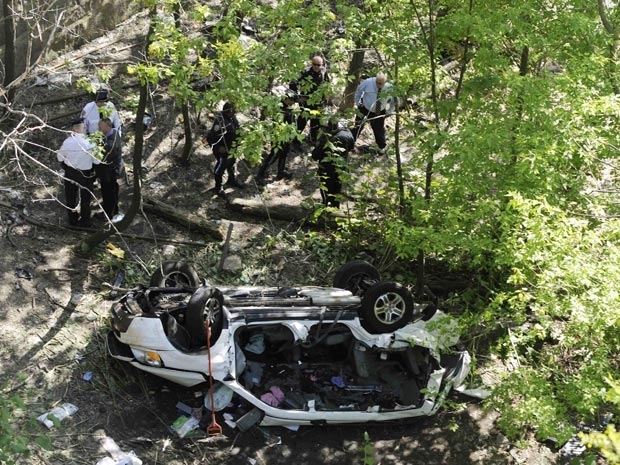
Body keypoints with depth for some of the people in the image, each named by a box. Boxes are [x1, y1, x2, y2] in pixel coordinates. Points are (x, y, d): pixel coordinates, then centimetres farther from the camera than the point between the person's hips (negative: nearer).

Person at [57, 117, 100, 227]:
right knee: (85, 199, 18)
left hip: (70, 173, 2)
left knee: (70, 197, 22)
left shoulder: (67, 141, -15)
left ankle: (73, 220, 38)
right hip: (85, 174, -2)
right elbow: (97, 161, -16)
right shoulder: (89, 143, -24)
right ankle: (84, 222, 32)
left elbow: (60, 158, -1)